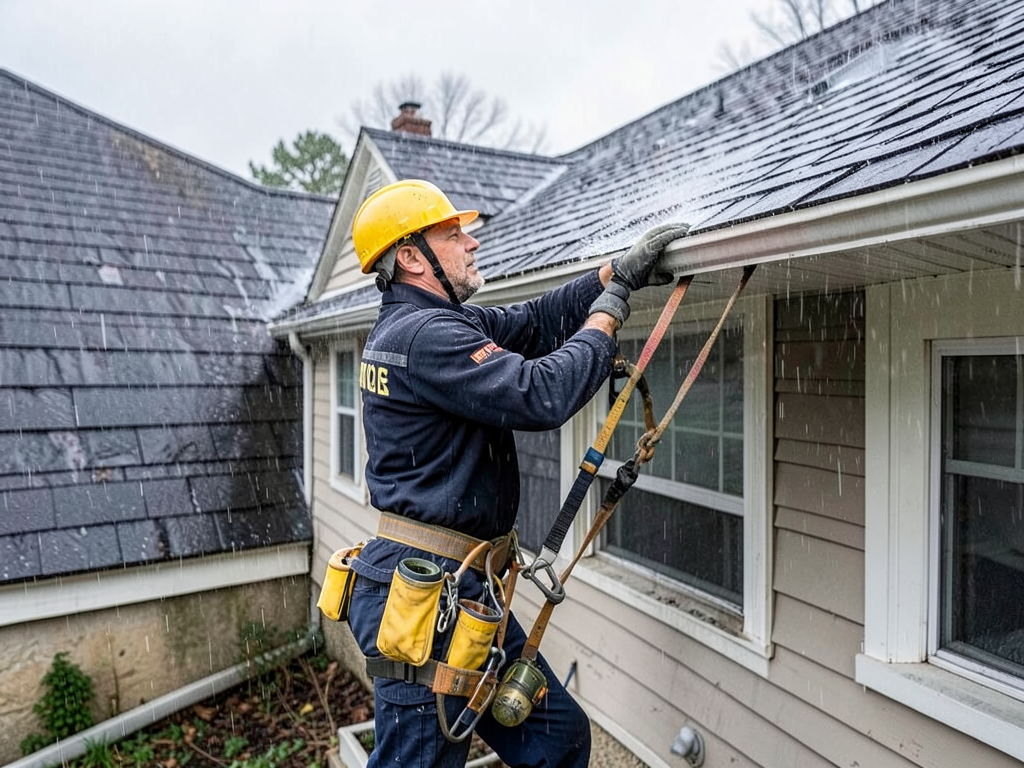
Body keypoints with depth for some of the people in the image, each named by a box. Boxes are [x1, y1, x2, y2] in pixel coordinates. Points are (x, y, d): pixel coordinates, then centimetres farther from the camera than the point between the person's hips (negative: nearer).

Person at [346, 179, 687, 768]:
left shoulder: (414, 323, 13)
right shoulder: (426, 335, -19)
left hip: (458, 585, 10)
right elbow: (543, 395, -25)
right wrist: (607, 316, -9)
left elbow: (533, 322, 15)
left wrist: (621, 272, 9)